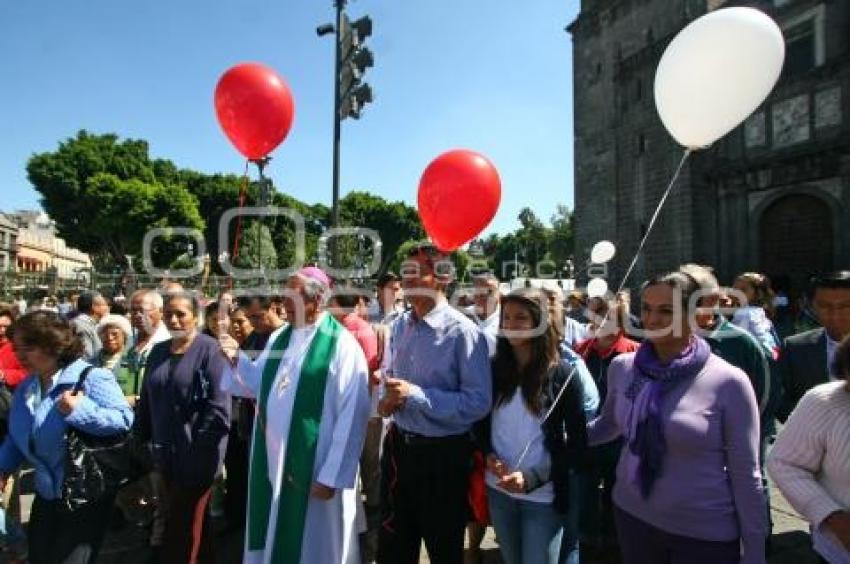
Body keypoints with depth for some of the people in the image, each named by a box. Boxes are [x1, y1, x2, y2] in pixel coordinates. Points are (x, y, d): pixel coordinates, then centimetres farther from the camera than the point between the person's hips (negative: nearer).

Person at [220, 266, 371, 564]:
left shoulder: (342, 346, -17)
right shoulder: (279, 339, 6)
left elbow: (351, 417, -18)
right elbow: (258, 385, 16)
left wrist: (331, 476, -17)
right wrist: (237, 360, -3)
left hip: (314, 469, -6)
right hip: (273, 461, 7)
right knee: (274, 539, 21)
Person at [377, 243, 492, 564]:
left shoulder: (463, 332, -19)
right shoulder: (400, 326, 3)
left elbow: (479, 403, -23)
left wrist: (415, 395, -27)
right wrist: (387, 399, -5)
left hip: (442, 455, -6)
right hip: (398, 446, 6)